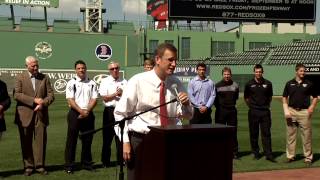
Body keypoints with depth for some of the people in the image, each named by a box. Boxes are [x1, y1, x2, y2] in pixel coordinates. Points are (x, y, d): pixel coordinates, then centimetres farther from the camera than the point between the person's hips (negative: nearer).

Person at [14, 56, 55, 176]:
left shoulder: (44, 78, 10)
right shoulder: (20, 78, 3)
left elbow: (51, 95, 6)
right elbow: (16, 94, -9)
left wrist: (43, 103, -14)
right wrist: (34, 100, -17)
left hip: (40, 114, 2)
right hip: (25, 115, -1)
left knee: (40, 140, 2)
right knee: (26, 142, 5)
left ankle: (40, 166, 10)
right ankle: (28, 166, 13)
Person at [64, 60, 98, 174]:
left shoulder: (92, 83, 10)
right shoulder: (71, 83, 1)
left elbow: (94, 99, 3)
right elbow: (70, 100, -7)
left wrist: (87, 111, -11)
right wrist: (81, 111, -16)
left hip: (88, 114, 3)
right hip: (75, 113, -3)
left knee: (87, 140, 8)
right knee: (71, 140, -2)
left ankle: (87, 163, 18)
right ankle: (69, 165, 2)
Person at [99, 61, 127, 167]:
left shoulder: (124, 82, 10)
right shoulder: (105, 82, 3)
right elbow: (104, 98, -5)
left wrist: (122, 94, -13)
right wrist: (116, 94, -15)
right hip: (110, 111, -2)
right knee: (107, 136, 3)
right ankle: (105, 161, 12)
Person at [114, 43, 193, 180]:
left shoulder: (176, 84, 2)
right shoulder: (137, 81, -11)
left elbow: (187, 115, 7)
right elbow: (120, 113, -8)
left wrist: (185, 104, -15)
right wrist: (125, 141, -14)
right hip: (139, 140, -4)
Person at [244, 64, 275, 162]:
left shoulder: (268, 84, 5)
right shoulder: (249, 84, 3)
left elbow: (270, 97, 17)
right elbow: (246, 97, 12)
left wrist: (267, 106, 10)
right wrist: (251, 106, 8)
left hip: (265, 111, 0)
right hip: (253, 112, 0)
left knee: (266, 133, -1)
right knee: (254, 133, 5)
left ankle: (268, 154, 1)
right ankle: (255, 153, 15)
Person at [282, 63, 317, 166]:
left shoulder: (308, 84, 5)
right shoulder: (289, 83, 8)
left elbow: (315, 97, 11)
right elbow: (284, 98, 10)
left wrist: (312, 106, -7)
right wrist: (286, 110, -2)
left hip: (304, 112, -1)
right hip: (292, 111, 2)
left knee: (307, 135, -1)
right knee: (290, 135, 6)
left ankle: (308, 157, 7)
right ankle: (290, 156, 15)